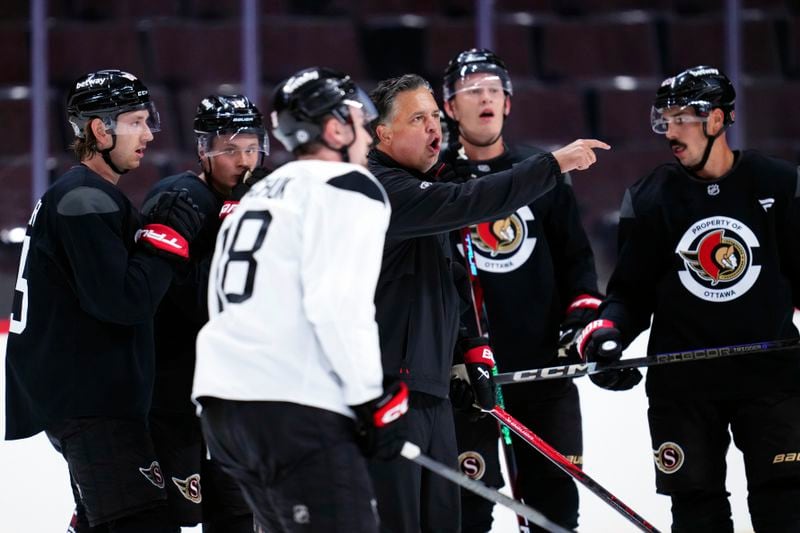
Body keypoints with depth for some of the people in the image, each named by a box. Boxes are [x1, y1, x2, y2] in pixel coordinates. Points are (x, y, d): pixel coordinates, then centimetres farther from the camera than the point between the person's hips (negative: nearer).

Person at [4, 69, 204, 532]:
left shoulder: (100, 197, 19)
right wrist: (168, 236, -13)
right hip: (88, 402, -11)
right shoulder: (84, 203, -16)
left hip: (93, 396, 11)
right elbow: (122, 300, -24)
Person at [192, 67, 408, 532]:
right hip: (297, 410, -9)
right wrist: (372, 400, -11)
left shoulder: (260, 194, 26)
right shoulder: (348, 189, -2)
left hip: (224, 403, 9)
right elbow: (337, 305, -16)